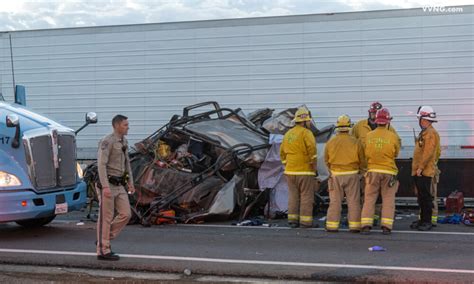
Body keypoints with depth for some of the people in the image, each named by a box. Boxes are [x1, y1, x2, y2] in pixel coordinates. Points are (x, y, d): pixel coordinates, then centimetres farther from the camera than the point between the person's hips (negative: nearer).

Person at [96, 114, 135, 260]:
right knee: (107, 218, -2)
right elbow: (101, 164, -21)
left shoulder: (123, 142, 13)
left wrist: (130, 182, 17)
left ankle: (103, 240, 17)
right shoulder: (107, 141, -16)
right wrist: (105, 186, -27)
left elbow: (126, 162, 22)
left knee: (125, 214, 3)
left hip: (119, 185, 9)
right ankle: (103, 251, 7)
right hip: (107, 184, -8)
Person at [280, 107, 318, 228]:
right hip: (305, 171, -6)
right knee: (306, 196, 0)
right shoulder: (306, 133, -9)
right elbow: (312, 150, -19)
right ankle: (305, 221, 0)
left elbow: (282, 153, 17)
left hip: (290, 171, 6)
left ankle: (292, 220, 10)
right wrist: (314, 167, -11)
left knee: (293, 196, 11)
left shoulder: (288, 134, 13)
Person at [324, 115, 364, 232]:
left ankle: (332, 225, 4)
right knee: (353, 201, 5)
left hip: (336, 175, 1)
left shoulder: (330, 142, -2)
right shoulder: (355, 142, -6)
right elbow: (362, 160, 0)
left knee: (335, 201, 6)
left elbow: (326, 160, 6)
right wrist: (357, 169, 20)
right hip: (352, 174, -1)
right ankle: (354, 225, 4)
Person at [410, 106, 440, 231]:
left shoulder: (430, 133, -14)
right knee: (421, 196, 13)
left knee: (425, 197, -6)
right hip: (419, 172, 10)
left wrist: (420, 168, -20)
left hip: (424, 172, -10)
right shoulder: (424, 132, 19)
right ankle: (422, 220, 20)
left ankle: (427, 222, -3)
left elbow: (428, 153, -20)